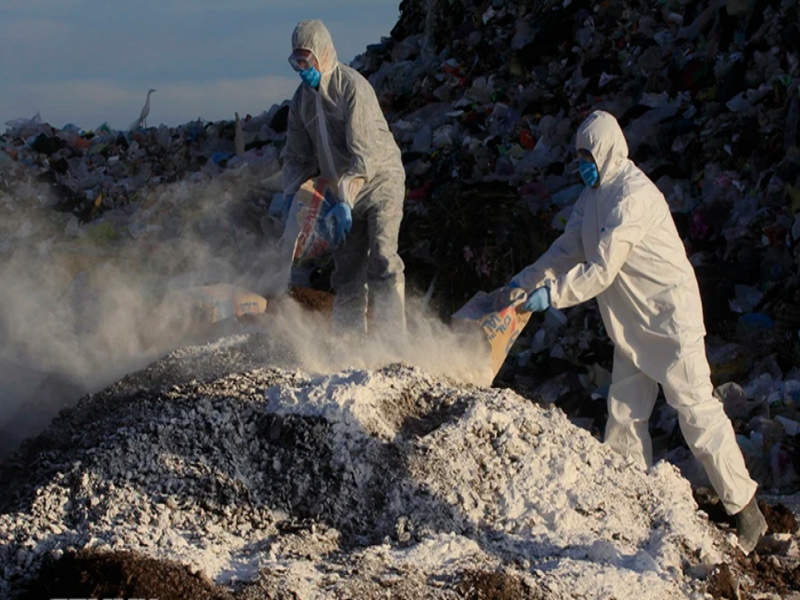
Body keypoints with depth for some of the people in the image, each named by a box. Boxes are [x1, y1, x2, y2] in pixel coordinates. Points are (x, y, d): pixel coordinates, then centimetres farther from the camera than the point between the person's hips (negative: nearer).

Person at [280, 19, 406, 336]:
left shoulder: (352, 86, -17)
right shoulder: (302, 97, 7)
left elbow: (365, 153, -22)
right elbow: (297, 154, 15)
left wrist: (345, 200, -27)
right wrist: (291, 198, 1)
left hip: (379, 181, -7)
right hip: (343, 192, 7)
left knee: (381, 261, -19)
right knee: (347, 272, 5)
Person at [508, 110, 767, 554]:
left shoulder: (632, 197, -22)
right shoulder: (595, 195, 10)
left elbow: (600, 271, -23)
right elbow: (568, 251, 14)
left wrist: (551, 294, -18)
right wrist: (524, 282, 5)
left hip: (670, 320, -9)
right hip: (630, 327, 9)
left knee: (697, 413, -7)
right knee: (624, 417, 8)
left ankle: (744, 508, 0)